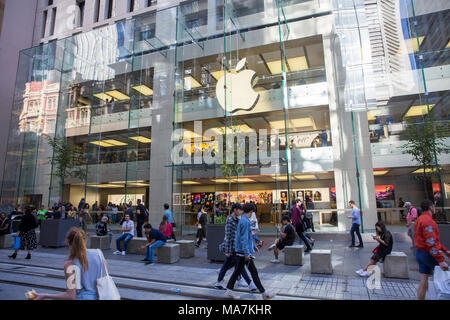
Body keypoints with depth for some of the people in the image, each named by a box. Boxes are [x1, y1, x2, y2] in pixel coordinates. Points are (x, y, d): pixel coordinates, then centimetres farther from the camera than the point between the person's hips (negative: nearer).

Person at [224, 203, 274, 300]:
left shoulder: (242, 220, 14)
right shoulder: (245, 221, -17)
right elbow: (244, 238, -22)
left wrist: (253, 246, 31)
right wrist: (247, 253, -24)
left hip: (240, 251, 9)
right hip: (244, 251, -9)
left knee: (237, 271, 12)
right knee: (254, 272, 0)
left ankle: (229, 291, 16)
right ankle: (264, 293, 10)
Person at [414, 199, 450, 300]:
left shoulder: (420, 219, 14)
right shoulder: (428, 221, -18)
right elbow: (431, 243, -25)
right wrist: (441, 260, -25)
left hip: (420, 253, 9)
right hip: (428, 254, -9)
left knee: (423, 281, 10)